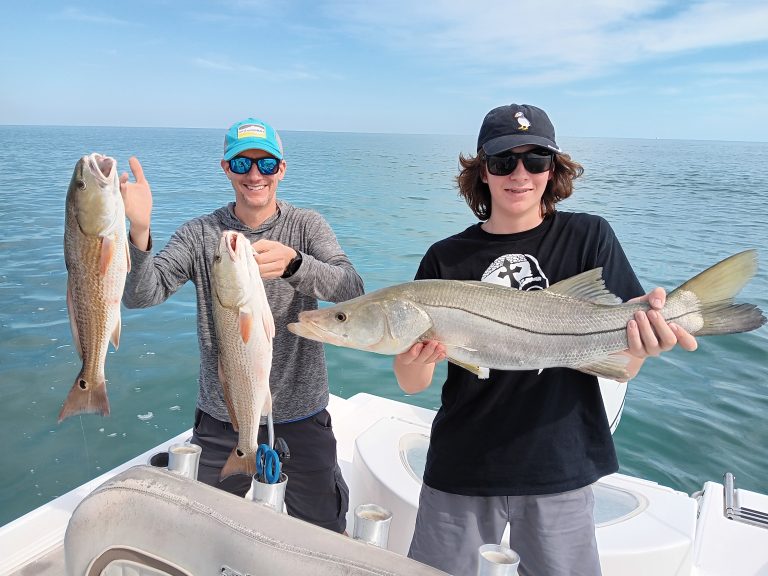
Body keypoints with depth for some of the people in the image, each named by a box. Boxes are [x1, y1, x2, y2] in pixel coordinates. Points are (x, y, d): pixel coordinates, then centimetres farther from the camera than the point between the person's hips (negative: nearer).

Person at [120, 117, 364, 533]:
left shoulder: (307, 226, -6)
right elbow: (139, 295, -16)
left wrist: (293, 263, -42)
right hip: (221, 420, 1)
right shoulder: (199, 234, -4)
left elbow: (351, 290, -22)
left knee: (325, 531, 17)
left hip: (300, 416, 0)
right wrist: (139, 230, -35)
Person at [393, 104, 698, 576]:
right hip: (460, 470, 1)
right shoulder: (446, 258, -5)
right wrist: (418, 358, -28)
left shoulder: (588, 237, -6)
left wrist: (642, 341, -29)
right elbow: (412, 385, -5)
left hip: (560, 470, 0)